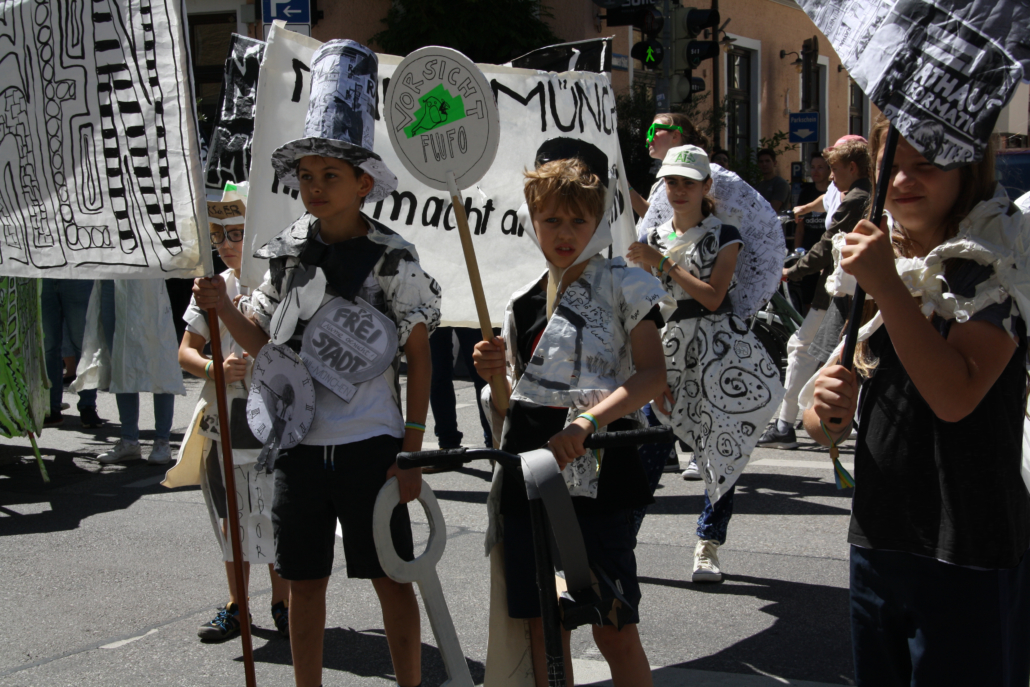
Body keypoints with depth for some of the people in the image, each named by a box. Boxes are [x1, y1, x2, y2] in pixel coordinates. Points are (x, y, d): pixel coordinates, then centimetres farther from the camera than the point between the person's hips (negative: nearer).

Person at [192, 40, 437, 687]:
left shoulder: (392, 257, -7)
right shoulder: (287, 251, 6)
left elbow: (420, 357, -5)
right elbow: (263, 342, 13)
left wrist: (412, 452, -8)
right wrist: (222, 306, -7)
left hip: (369, 444, -4)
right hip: (299, 441, 4)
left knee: (391, 577, 6)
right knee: (305, 580, 13)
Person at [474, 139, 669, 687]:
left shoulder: (623, 285, -1)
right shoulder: (523, 303, 15)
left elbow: (653, 374, -12)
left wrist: (587, 422, -24)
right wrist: (496, 375, 0)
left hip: (597, 474, -5)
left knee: (614, 631, -5)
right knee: (542, 630, 9)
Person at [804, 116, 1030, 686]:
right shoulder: (880, 262, 9)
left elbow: (955, 397, -26)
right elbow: (826, 424, 10)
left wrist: (887, 287, -25)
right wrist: (826, 414, -12)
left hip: (968, 559, -6)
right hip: (876, 542, 6)